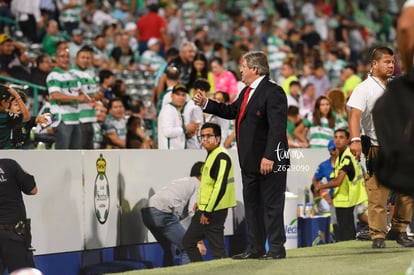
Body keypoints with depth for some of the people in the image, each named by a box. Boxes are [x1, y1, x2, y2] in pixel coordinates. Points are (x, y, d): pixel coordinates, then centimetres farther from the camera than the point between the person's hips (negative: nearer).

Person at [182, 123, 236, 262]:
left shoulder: (221, 157, -15)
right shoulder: (211, 155, 16)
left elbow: (220, 186, -22)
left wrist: (207, 211, -21)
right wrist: (200, 203, 19)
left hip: (214, 211, -10)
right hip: (205, 210, 10)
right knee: (188, 241, 11)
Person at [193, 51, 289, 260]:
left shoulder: (273, 92, -16)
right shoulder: (247, 91, 15)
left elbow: (277, 127, -23)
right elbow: (231, 111, 26)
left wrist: (269, 156, -27)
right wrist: (205, 104, 18)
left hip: (270, 161, -10)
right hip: (250, 161, 10)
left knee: (272, 204, -2)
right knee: (252, 204, 13)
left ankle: (276, 248, 4)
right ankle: (255, 248, 21)